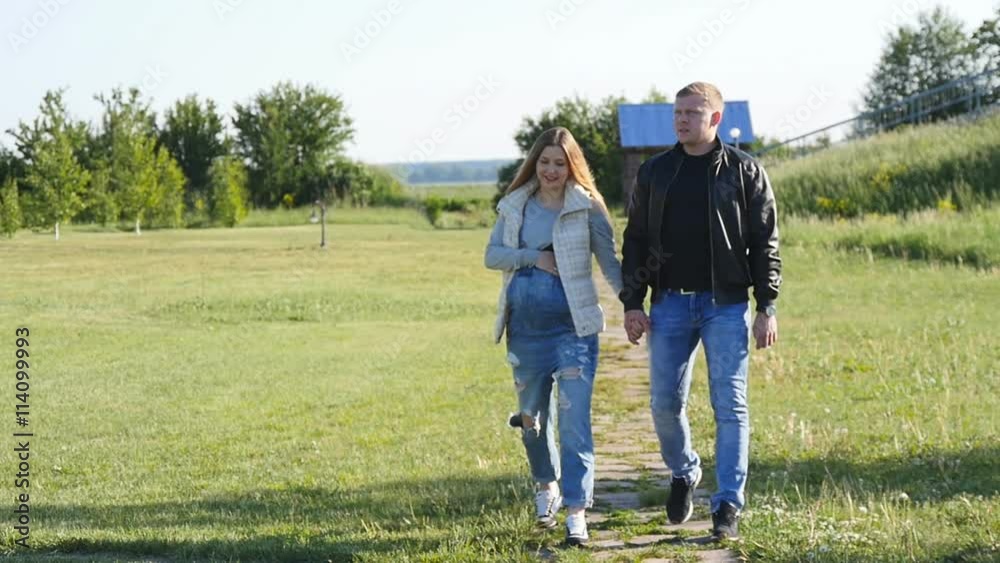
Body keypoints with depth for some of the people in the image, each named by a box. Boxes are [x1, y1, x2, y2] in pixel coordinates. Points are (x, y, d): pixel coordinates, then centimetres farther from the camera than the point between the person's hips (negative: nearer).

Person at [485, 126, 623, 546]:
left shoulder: (587, 207, -2)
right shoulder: (515, 206, 9)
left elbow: (609, 262, -2)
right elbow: (492, 255, 4)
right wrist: (534, 258, -11)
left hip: (572, 326, -4)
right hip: (524, 327, 4)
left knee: (574, 418, -12)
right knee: (531, 416, 17)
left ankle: (576, 512, -13)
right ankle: (546, 486, 40)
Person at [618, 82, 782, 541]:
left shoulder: (744, 171, 1)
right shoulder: (654, 172, 9)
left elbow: (765, 242, 1)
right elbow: (635, 241, 11)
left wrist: (766, 307, -5)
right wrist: (632, 304, 3)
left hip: (726, 304, -3)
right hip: (670, 304, 3)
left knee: (730, 405, -4)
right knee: (665, 402, 4)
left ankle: (728, 504, 2)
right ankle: (683, 474, 31)